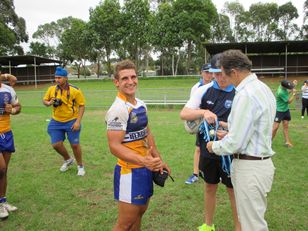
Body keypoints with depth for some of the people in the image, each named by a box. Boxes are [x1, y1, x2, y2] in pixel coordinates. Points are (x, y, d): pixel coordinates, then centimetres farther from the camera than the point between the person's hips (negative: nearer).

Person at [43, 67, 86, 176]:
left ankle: (80, 166, 26)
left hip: (71, 122, -4)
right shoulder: (52, 89, -2)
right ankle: (68, 160, 34)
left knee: (75, 145, 2)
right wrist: (49, 103, -13)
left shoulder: (75, 90, -14)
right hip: (56, 122, 4)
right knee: (56, 144, 4)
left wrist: (78, 121, -17)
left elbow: (82, 106, -10)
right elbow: (44, 100, 12)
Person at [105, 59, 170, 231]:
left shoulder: (141, 105, 7)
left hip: (145, 168, 8)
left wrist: (158, 160, 14)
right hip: (129, 171, -8)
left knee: (140, 212, 21)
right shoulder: (118, 109, -20)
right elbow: (115, 146, -25)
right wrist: (144, 161, -36)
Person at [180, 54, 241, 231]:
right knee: (210, 187, 20)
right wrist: (204, 112, -22)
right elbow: (184, 114, -5)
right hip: (208, 149, 4)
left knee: (234, 190, 11)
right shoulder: (204, 91, -2)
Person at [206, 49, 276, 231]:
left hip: (250, 167, -10)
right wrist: (229, 134, 16)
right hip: (262, 161, 10)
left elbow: (235, 143, -22)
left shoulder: (245, 95, -23)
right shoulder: (263, 88, 9)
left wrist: (214, 146, -4)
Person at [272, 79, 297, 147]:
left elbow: (287, 92, 15)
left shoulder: (283, 86, -6)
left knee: (286, 126, 8)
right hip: (279, 111, -8)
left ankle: (287, 142, 12)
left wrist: (292, 87, 3)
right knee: (275, 127, -9)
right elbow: (289, 101, -18)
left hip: (286, 109, 8)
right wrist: (294, 94, -19)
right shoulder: (281, 92, -30)